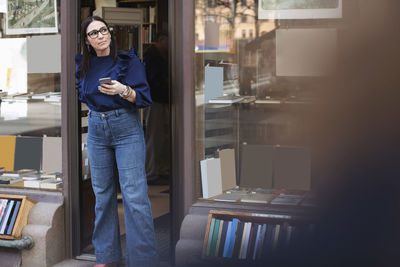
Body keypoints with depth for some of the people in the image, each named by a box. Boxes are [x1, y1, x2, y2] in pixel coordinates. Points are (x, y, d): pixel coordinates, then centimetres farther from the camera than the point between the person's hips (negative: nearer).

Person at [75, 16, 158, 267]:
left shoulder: (128, 60, -6)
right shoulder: (85, 64, 6)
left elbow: (144, 98, -12)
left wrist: (123, 91, -28)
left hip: (126, 128, -5)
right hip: (96, 130, 5)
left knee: (135, 195, -10)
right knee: (102, 193, 9)